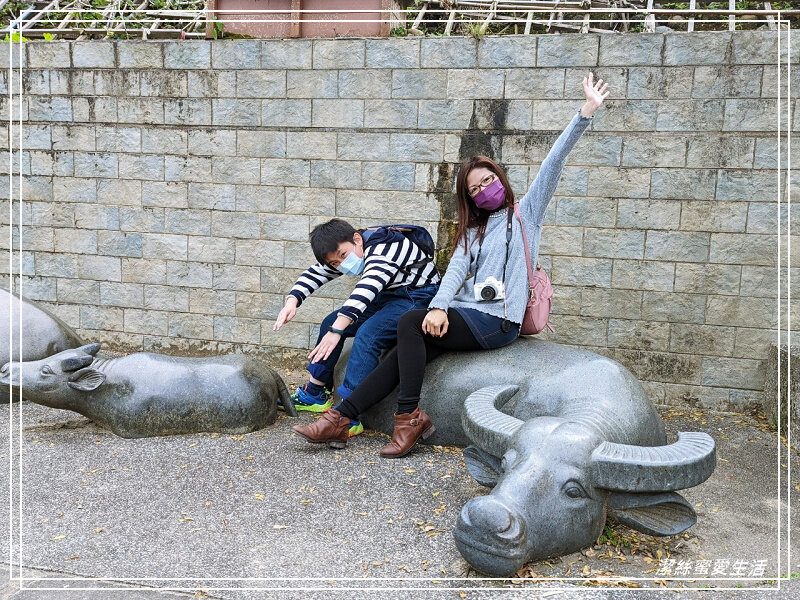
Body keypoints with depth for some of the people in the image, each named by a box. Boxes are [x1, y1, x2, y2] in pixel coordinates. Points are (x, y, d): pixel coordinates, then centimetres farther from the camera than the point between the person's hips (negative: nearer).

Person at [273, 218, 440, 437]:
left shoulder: (383, 247, -28)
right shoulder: (342, 252, 0)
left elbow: (367, 287, -41)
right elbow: (314, 273, 5)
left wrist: (337, 330, -51)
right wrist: (292, 301, -15)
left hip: (417, 299, -9)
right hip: (387, 297, 9)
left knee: (368, 334, -31)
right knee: (331, 321, 5)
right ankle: (315, 395, 16)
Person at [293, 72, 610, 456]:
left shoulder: (526, 212, 10)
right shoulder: (473, 232, 22)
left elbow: (554, 161, 1)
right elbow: (456, 270, 4)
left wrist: (587, 111, -7)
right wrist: (438, 307, -15)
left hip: (498, 321, -5)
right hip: (465, 315, 5)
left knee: (410, 323, -23)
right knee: (407, 351, -15)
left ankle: (409, 416, -19)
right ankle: (341, 419, -17)